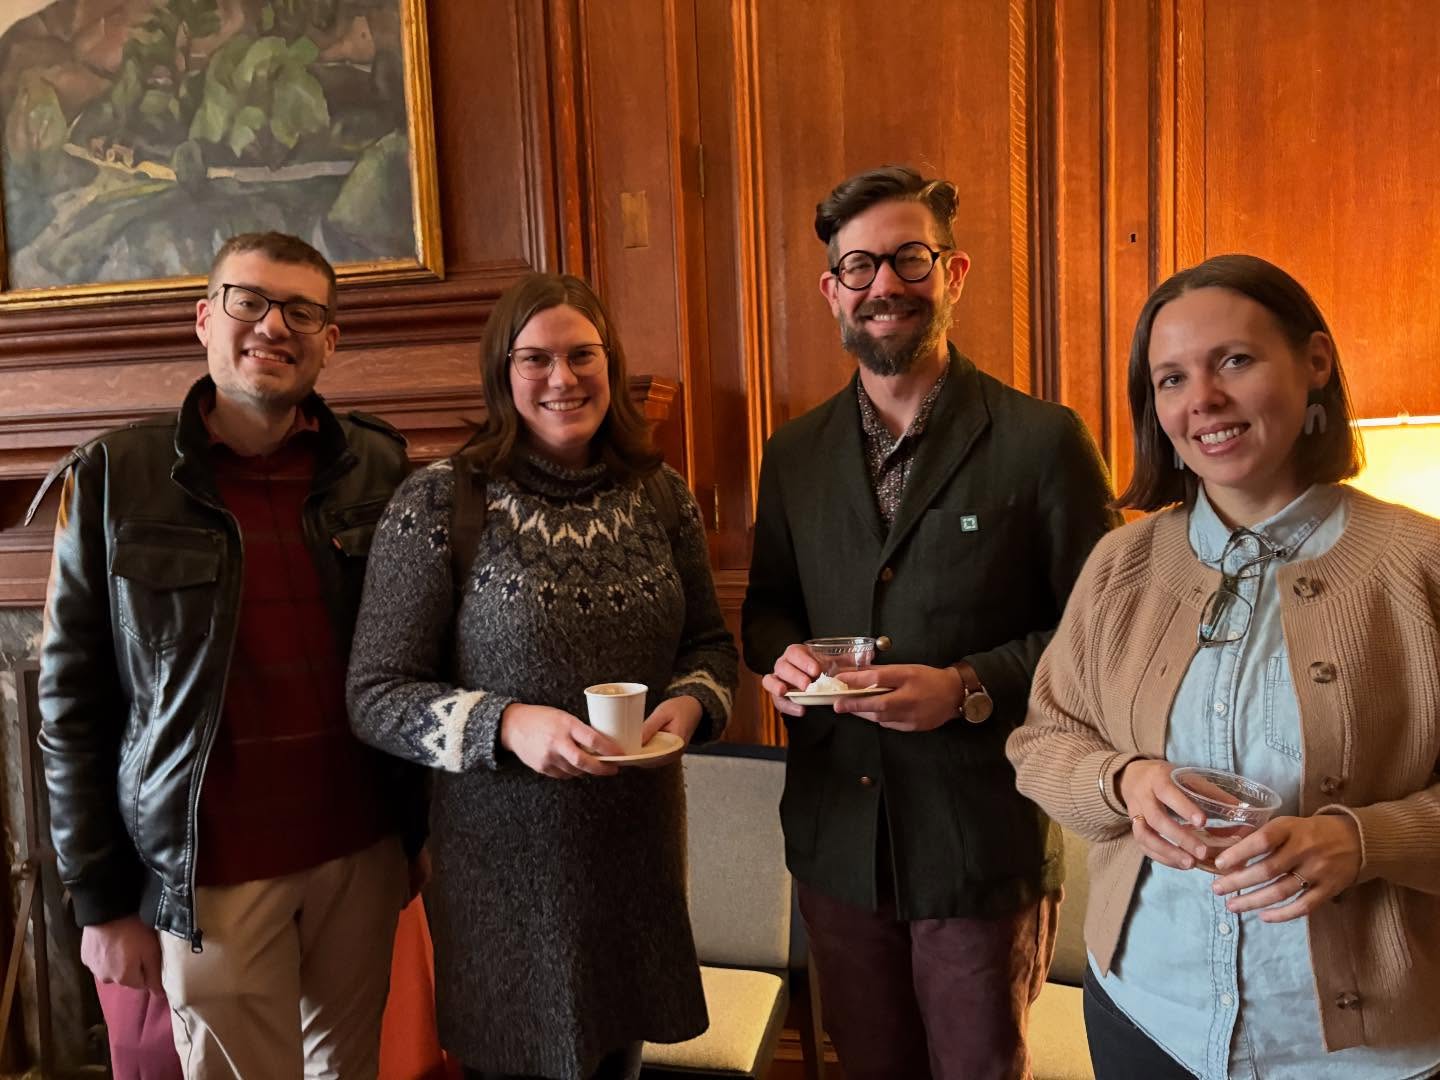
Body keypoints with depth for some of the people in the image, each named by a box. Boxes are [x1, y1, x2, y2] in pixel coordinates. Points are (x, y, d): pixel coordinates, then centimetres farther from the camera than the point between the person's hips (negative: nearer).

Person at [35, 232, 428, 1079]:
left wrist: (429, 823, 6)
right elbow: (72, 700, -3)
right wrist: (102, 898, -2)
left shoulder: (379, 469, -1)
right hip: (213, 871, -2)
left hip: (363, 851, 3)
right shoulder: (113, 479, -6)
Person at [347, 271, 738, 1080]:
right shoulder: (440, 505, -13)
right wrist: (507, 725, -26)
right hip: (507, 855, -4)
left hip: (641, 843, 4)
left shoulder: (661, 496, -1)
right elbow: (376, 698, -11)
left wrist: (690, 701, -11)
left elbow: (711, 640, 10)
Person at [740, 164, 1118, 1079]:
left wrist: (969, 687, -21)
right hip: (837, 839, 4)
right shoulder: (795, 455, 5)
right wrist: (782, 656, -8)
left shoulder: (1044, 441, -9)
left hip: (984, 844, -3)